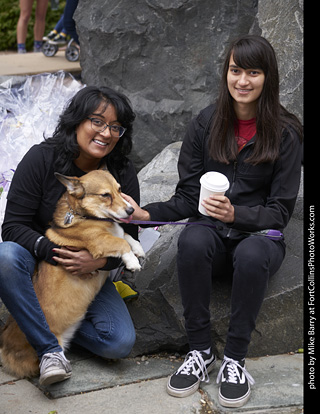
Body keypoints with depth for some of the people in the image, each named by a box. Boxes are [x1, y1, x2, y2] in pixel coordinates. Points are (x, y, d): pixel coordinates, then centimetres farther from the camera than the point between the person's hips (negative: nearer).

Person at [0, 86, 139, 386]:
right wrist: (55, 253, -31)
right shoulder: (41, 158, -15)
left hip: (89, 274, 2)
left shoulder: (123, 175, -7)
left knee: (121, 343, -19)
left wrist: (100, 261, -24)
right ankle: (50, 349, -26)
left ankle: (40, 323, -3)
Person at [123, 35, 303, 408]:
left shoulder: (285, 133, -4)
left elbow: (280, 211, -6)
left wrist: (236, 213, -25)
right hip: (212, 230, 2)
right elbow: (188, 196, 1)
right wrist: (147, 214, -18)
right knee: (192, 241, -34)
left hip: (260, 234, -1)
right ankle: (200, 351, -19)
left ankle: (234, 359, -19)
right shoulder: (207, 123, 1)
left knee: (252, 254, -37)